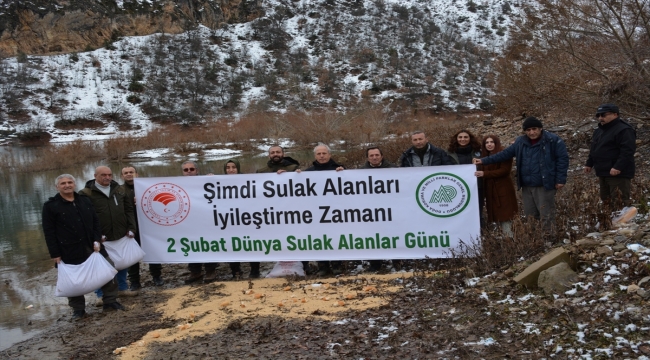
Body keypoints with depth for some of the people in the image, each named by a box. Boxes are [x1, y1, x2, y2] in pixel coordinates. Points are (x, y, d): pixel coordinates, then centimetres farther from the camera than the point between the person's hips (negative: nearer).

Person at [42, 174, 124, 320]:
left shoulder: (85, 201, 9)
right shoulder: (50, 206, -4)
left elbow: (95, 222, 11)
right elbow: (49, 232, -6)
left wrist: (97, 240, -3)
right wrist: (55, 254, -10)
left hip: (92, 247, 4)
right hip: (70, 251, -4)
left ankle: (110, 301, 20)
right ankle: (78, 309, 21)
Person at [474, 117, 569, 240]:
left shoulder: (553, 140, -7)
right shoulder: (521, 142, 8)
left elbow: (563, 158, -6)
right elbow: (505, 154, 12)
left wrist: (560, 179, -10)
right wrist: (484, 161, 6)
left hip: (544, 185, -6)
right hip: (527, 186, 6)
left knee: (546, 215, -2)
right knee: (530, 216, 12)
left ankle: (548, 240, 7)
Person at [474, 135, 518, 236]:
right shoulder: (485, 156, 17)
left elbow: (505, 171, -16)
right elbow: (483, 171, 18)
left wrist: (485, 174, -22)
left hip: (503, 189, -7)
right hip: (490, 190, 7)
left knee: (505, 215, -9)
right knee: (497, 215, 6)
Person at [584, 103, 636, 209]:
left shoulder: (624, 130, -15)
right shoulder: (599, 130, 16)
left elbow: (627, 151, -24)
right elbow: (594, 149, 27)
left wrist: (618, 167, -30)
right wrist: (589, 164, 23)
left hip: (618, 173, -10)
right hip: (603, 173, 10)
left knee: (620, 203, -11)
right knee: (606, 200, 17)